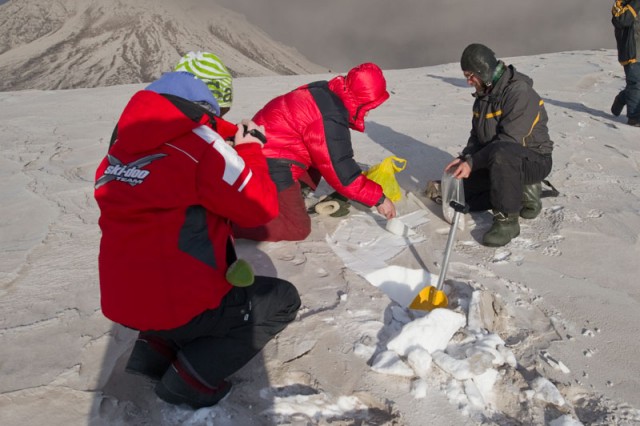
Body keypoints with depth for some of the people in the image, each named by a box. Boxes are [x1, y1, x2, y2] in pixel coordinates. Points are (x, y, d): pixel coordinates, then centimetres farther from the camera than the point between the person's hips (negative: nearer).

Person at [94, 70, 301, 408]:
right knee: (282, 299, 13)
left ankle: (155, 348, 18)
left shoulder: (122, 148, 5)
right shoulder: (196, 144, -16)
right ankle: (191, 377, 2)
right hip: (178, 306, -7)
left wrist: (228, 150, 11)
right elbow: (259, 208, -12)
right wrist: (249, 150, 3)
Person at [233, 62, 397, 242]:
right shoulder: (329, 121, -25)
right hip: (270, 165, -10)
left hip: (268, 152, 10)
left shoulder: (325, 93, 3)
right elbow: (341, 172, -20)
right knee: (298, 229, -8)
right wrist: (378, 199, -11)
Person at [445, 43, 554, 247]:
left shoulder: (520, 91, -22)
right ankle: (522, 191, 10)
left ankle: (507, 220, -28)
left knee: (501, 153, -41)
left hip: (533, 159, -9)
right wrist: (463, 159, -8)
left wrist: (473, 163, -28)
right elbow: (477, 136, 11)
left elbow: (510, 140, -28)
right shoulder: (483, 94, 6)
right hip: (497, 161, 9)